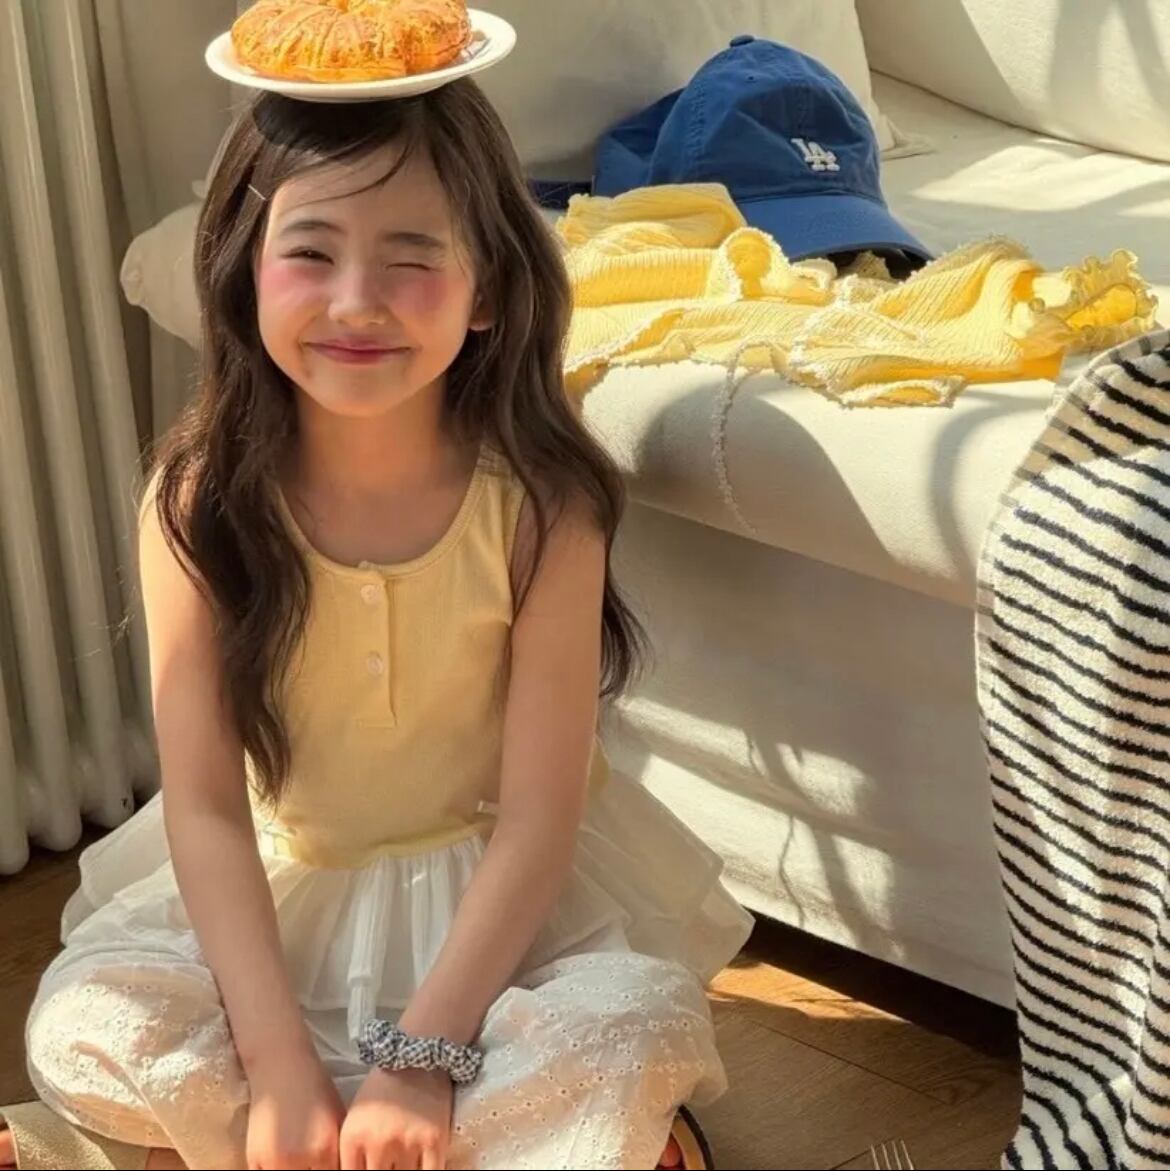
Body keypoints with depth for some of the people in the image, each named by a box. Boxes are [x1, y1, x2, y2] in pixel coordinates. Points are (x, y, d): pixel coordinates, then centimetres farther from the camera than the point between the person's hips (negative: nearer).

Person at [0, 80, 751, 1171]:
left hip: (503, 895, -1)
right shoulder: (203, 502, -17)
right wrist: (280, 1067, -26)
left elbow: (537, 817, -19)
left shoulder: (537, 503, -21)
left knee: (630, 1041, -28)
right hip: (272, 886, 2)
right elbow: (204, 804, -18)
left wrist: (422, 1055, -27)